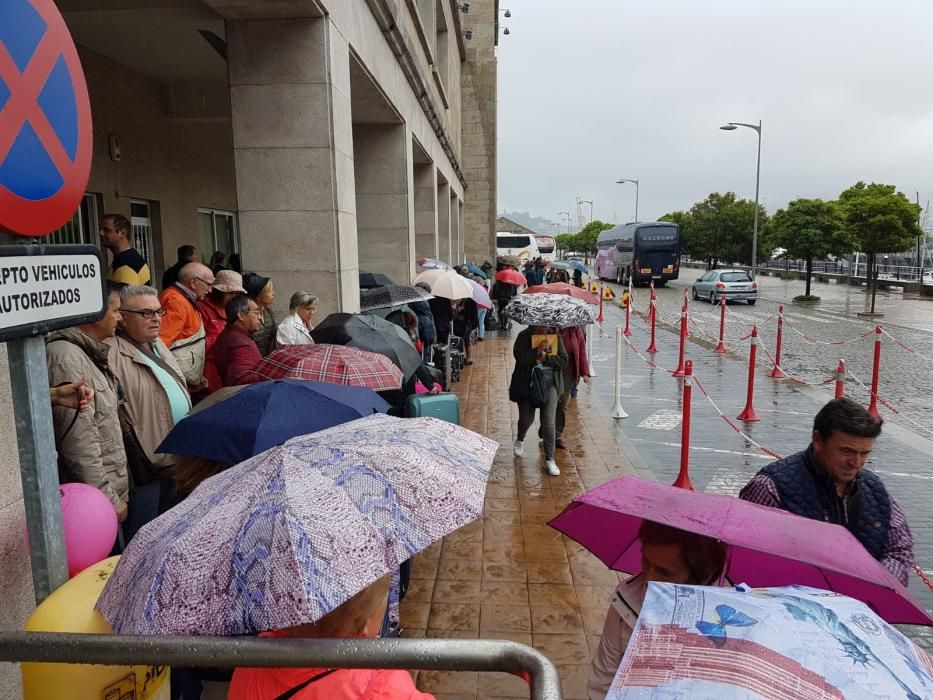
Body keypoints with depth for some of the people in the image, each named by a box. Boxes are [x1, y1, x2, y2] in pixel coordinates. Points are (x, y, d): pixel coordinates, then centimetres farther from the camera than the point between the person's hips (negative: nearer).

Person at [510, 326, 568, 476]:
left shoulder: (555, 336, 2)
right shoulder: (524, 336, -3)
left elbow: (564, 360, -2)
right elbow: (519, 357, -16)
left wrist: (547, 358, -15)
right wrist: (537, 350, -24)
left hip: (550, 384, 1)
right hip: (527, 384, -1)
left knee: (549, 422, -5)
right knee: (527, 419, 9)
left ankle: (549, 460, 4)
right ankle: (520, 440, 45)